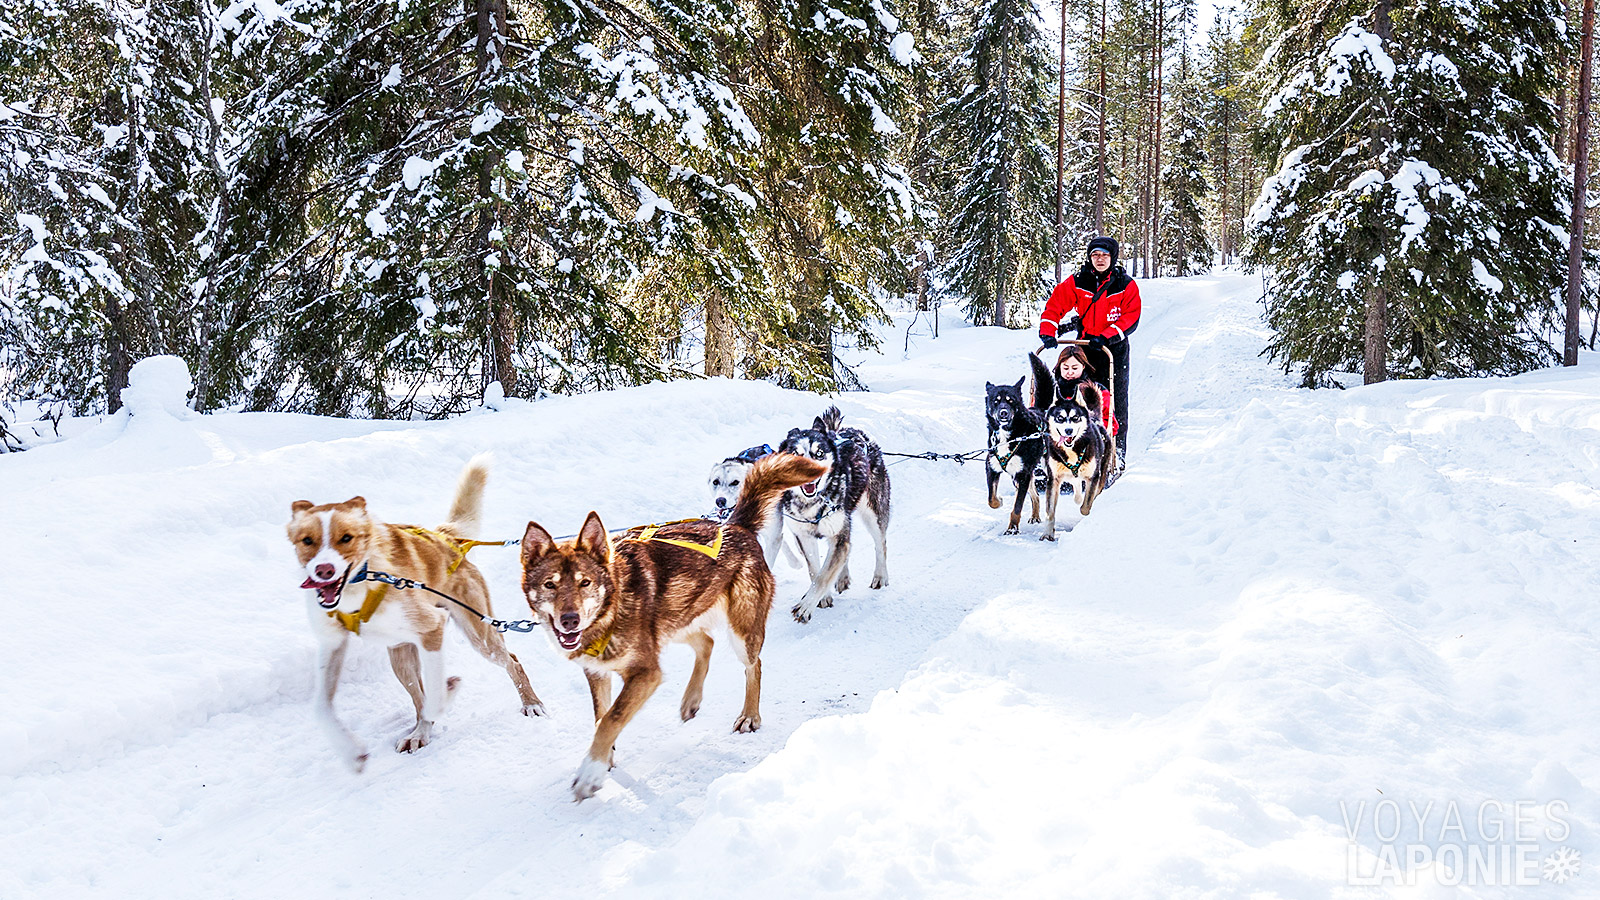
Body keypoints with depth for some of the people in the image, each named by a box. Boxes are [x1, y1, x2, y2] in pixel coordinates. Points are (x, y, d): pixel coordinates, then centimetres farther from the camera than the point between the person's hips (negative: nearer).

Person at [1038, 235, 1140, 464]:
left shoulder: (1126, 286, -3)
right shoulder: (1077, 282, 1)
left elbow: (1131, 318, -9)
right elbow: (1056, 305, -2)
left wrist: (1105, 336, -22)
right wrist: (1047, 332, -19)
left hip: (1114, 349, -1)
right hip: (1085, 347, 2)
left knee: (1115, 401, 0)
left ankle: (1117, 456, 7)